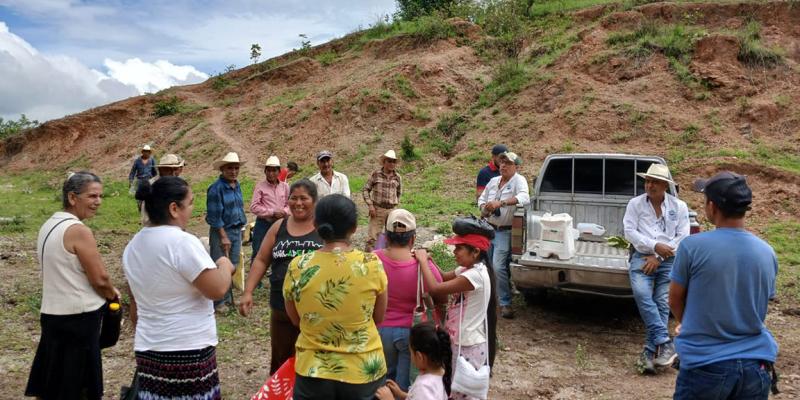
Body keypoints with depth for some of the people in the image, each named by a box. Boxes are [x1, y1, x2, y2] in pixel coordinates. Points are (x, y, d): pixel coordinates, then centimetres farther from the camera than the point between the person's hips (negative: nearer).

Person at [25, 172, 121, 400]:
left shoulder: (48, 226, 8)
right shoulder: (79, 231, -19)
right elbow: (100, 279, -18)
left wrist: (105, 291, 11)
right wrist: (112, 294, 3)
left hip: (52, 313, 8)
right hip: (78, 317, -8)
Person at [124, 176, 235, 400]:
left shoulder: (133, 246, 8)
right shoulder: (182, 242, -18)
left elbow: (135, 305, 16)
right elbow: (217, 290, -21)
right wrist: (225, 266, -2)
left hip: (148, 350, 8)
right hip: (189, 351, -8)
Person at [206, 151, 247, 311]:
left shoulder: (237, 185, 7)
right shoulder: (216, 188, -15)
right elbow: (214, 216, -16)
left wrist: (240, 229, 13)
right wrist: (224, 237, -16)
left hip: (237, 230, 8)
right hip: (221, 232, -7)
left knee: (233, 266, 15)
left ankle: (228, 297, 28)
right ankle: (218, 302, 10)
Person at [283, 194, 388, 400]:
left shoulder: (297, 268, -11)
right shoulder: (371, 264, -14)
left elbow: (295, 320, 4)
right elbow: (379, 318, 0)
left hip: (313, 371, 1)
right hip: (364, 370, 0)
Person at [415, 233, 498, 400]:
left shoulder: (476, 275, -26)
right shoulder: (468, 269, 5)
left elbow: (435, 288, -29)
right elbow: (443, 278, 12)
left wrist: (423, 260, -17)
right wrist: (427, 260, -7)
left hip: (469, 346, -9)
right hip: (461, 342, 9)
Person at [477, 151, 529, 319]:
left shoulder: (519, 180, -11)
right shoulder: (493, 181, 9)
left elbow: (524, 198, -31)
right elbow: (481, 199, 19)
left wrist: (501, 203, -38)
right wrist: (484, 208, -5)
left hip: (504, 232, -7)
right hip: (489, 228, 7)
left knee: (499, 267, -15)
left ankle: (505, 303, -2)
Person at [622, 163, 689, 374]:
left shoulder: (679, 207, 7)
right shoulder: (635, 204, 7)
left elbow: (682, 237, 1)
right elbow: (629, 231, -1)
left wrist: (658, 257, -8)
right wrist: (654, 246, -13)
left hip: (669, 261, 0)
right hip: (642, 257, 0)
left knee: (662, 303, -10)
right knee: (641, 294, -25)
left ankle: (649, 353, -7)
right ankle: (665, 342, -24)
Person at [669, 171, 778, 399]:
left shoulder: (693, 246, -15)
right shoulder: (767, 253, 0)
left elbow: (675, 300, -1)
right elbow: (759, 308, 13)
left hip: (706, 365, -4)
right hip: (756, 365, 4)